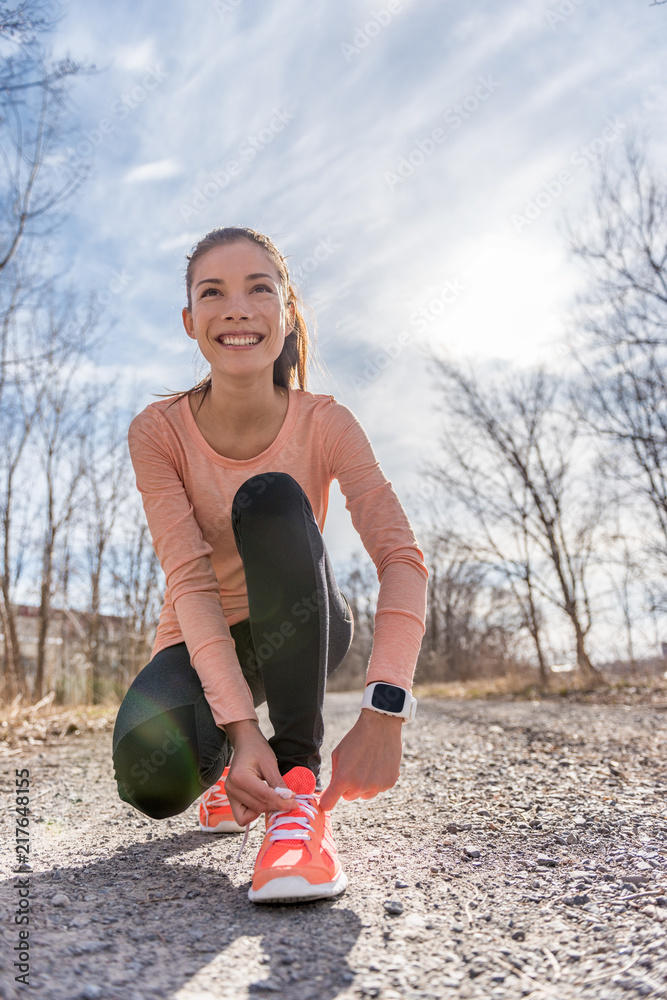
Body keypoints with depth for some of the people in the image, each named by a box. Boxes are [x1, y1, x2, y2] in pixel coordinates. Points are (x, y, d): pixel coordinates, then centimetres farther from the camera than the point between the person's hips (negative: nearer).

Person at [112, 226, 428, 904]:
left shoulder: (325, 424, -14)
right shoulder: (158, 432, -14)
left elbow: (401, 559, -27)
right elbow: (189, 581, -24)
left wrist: (384, 710, -41)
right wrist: (240, 725, -36)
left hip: (300, 636, 1)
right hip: (203, 644, 0)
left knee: (273, 496, -30)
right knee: (152, 774, -33)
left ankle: (298, 783, -26)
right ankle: (221, 765, 8)